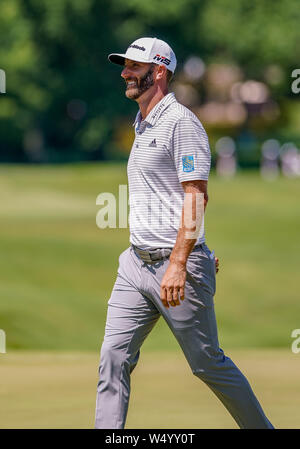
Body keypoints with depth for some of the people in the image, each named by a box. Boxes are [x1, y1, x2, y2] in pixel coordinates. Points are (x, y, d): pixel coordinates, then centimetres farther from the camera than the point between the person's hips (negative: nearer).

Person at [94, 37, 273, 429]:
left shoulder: (181, 121, -11)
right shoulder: (143, 127, 17)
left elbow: (195, 196, -18)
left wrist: (178, 263, -25)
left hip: (178, 267, -8)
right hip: (136, 264, 8)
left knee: (208, 363, 1)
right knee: (113, 356, -2)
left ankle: (260, 427, 17)